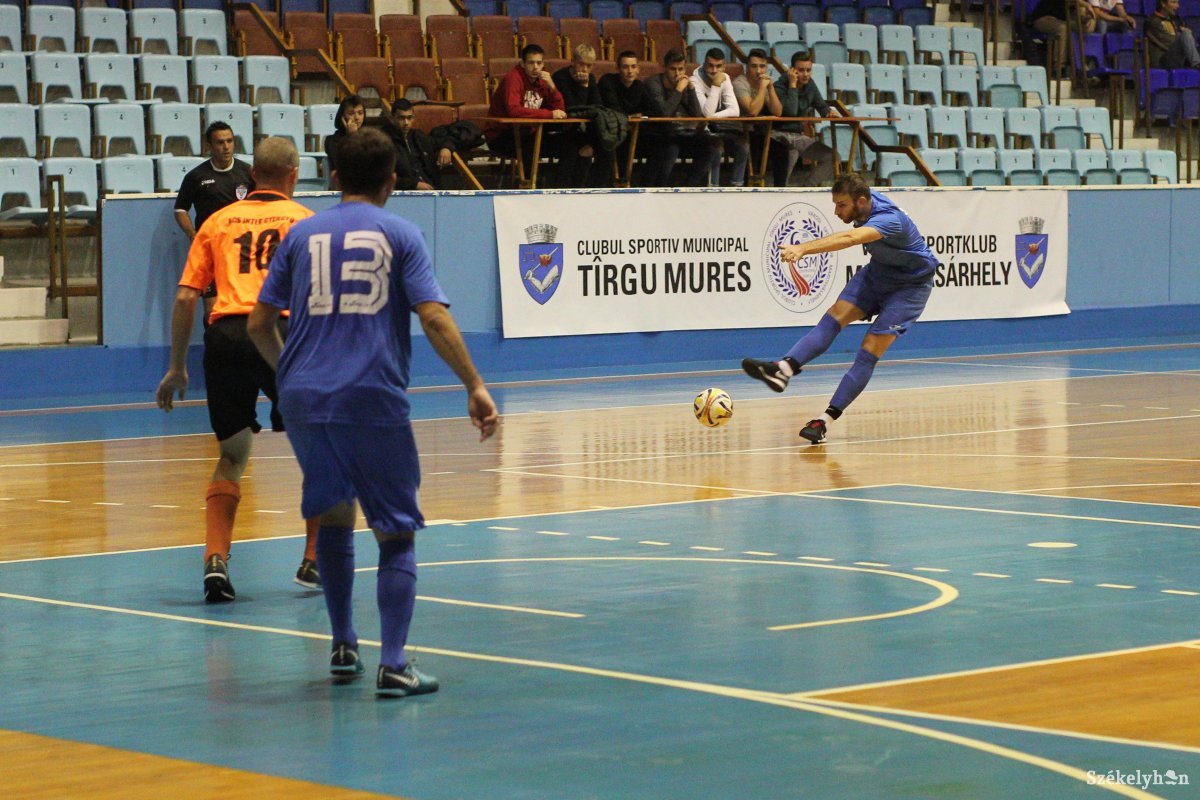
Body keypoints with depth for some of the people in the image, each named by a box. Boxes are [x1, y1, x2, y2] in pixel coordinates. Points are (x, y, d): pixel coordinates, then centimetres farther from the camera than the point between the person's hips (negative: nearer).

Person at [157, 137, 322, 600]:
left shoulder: (218, 222, 20)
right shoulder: (303, 220, 14)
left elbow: (185, 297, 13)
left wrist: (176, 368, 18)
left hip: (225, 334, 2)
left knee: (233, 455, 14)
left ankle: (215, 560, -3)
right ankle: (314, 561, 14)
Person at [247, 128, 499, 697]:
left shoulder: (302, 234, 12)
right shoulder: (400, 235, 4)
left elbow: (259, 323, 13)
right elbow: (434, 318, -8)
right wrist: (475, 386, -5)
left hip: (303, 395, 4)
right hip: (373, 398, -4)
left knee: (333, 517, 22)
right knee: (396, 534, 2)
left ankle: (343, 647, 28)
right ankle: (393, 665, -10)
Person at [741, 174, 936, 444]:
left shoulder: (888, 219, -35)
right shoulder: (866, 203, -10)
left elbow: (849, 238, -54)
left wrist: (802, 248, -67)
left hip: (909, 286, -7)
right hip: (877, 272, 7)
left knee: (869, 352, -18)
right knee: (835, 317, -18)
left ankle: (826, 420, -21)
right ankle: (784, 369, -37)